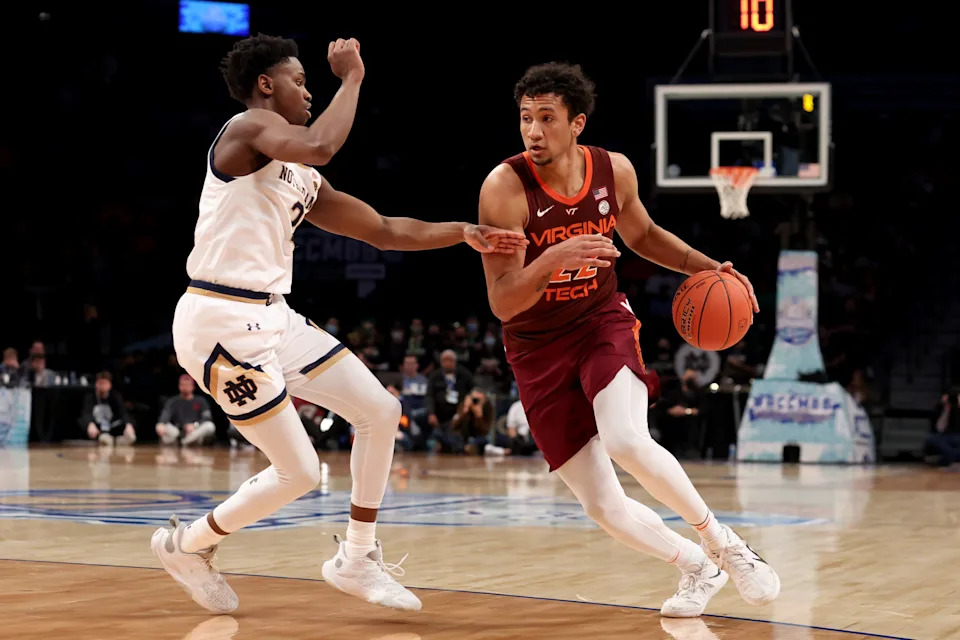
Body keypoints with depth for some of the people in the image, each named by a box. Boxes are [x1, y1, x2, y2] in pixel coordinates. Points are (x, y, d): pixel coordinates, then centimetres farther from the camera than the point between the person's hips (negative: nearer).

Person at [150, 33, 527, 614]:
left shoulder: (300, 178, 18)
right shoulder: (249, 126, -9)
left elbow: (385, 230, 21)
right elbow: (320, 146, -30)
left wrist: (466, 232, 11)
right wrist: (352, 77, -16)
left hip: (271, 317, 10)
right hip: (222, 320, -9)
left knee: (380, 412, 8)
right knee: (299, 472, -5)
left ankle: (356, 560, 19)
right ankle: (187, 545, 17)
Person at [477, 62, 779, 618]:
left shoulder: (614, 171, -8)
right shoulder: (505, 187, -20)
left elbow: (641, 234, 16)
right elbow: (502, 303, -23)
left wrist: (706, 267, 3)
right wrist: (553, 259, -40)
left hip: (603, 322, 1)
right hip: (539, 348, -1)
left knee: (626, 442, -31)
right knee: (603, 507, -4)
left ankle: (724, 544, -9)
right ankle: (697, 567, 24)